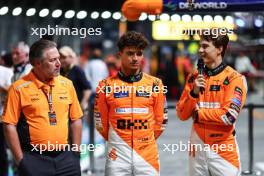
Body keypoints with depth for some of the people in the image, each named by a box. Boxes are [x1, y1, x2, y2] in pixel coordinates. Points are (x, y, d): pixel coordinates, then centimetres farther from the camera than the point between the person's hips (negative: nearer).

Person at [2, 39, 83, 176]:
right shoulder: (19, 88, -4)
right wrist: (20, 160, -7)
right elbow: (10, 125, -5)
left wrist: (76, 152, 7)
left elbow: (76, 120, 13)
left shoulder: (67, 84, 8)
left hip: (65, 156, 3)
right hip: (34, 159, -3)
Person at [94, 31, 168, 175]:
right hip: (117, 156, -1)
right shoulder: (106, 86, 1)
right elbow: (101, 121, 9)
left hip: (148, 154, 1)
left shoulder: (155, 84, 5)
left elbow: (160, 120, 12)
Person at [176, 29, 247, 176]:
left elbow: (228, 116, -16)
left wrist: (198, 113, -5)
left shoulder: (235, 78, -6)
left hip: (223, 149, -4)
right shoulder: (194, 77, 9)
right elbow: (182, 114, 6)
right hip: (197, 147, 4)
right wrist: (194, 93, -10)